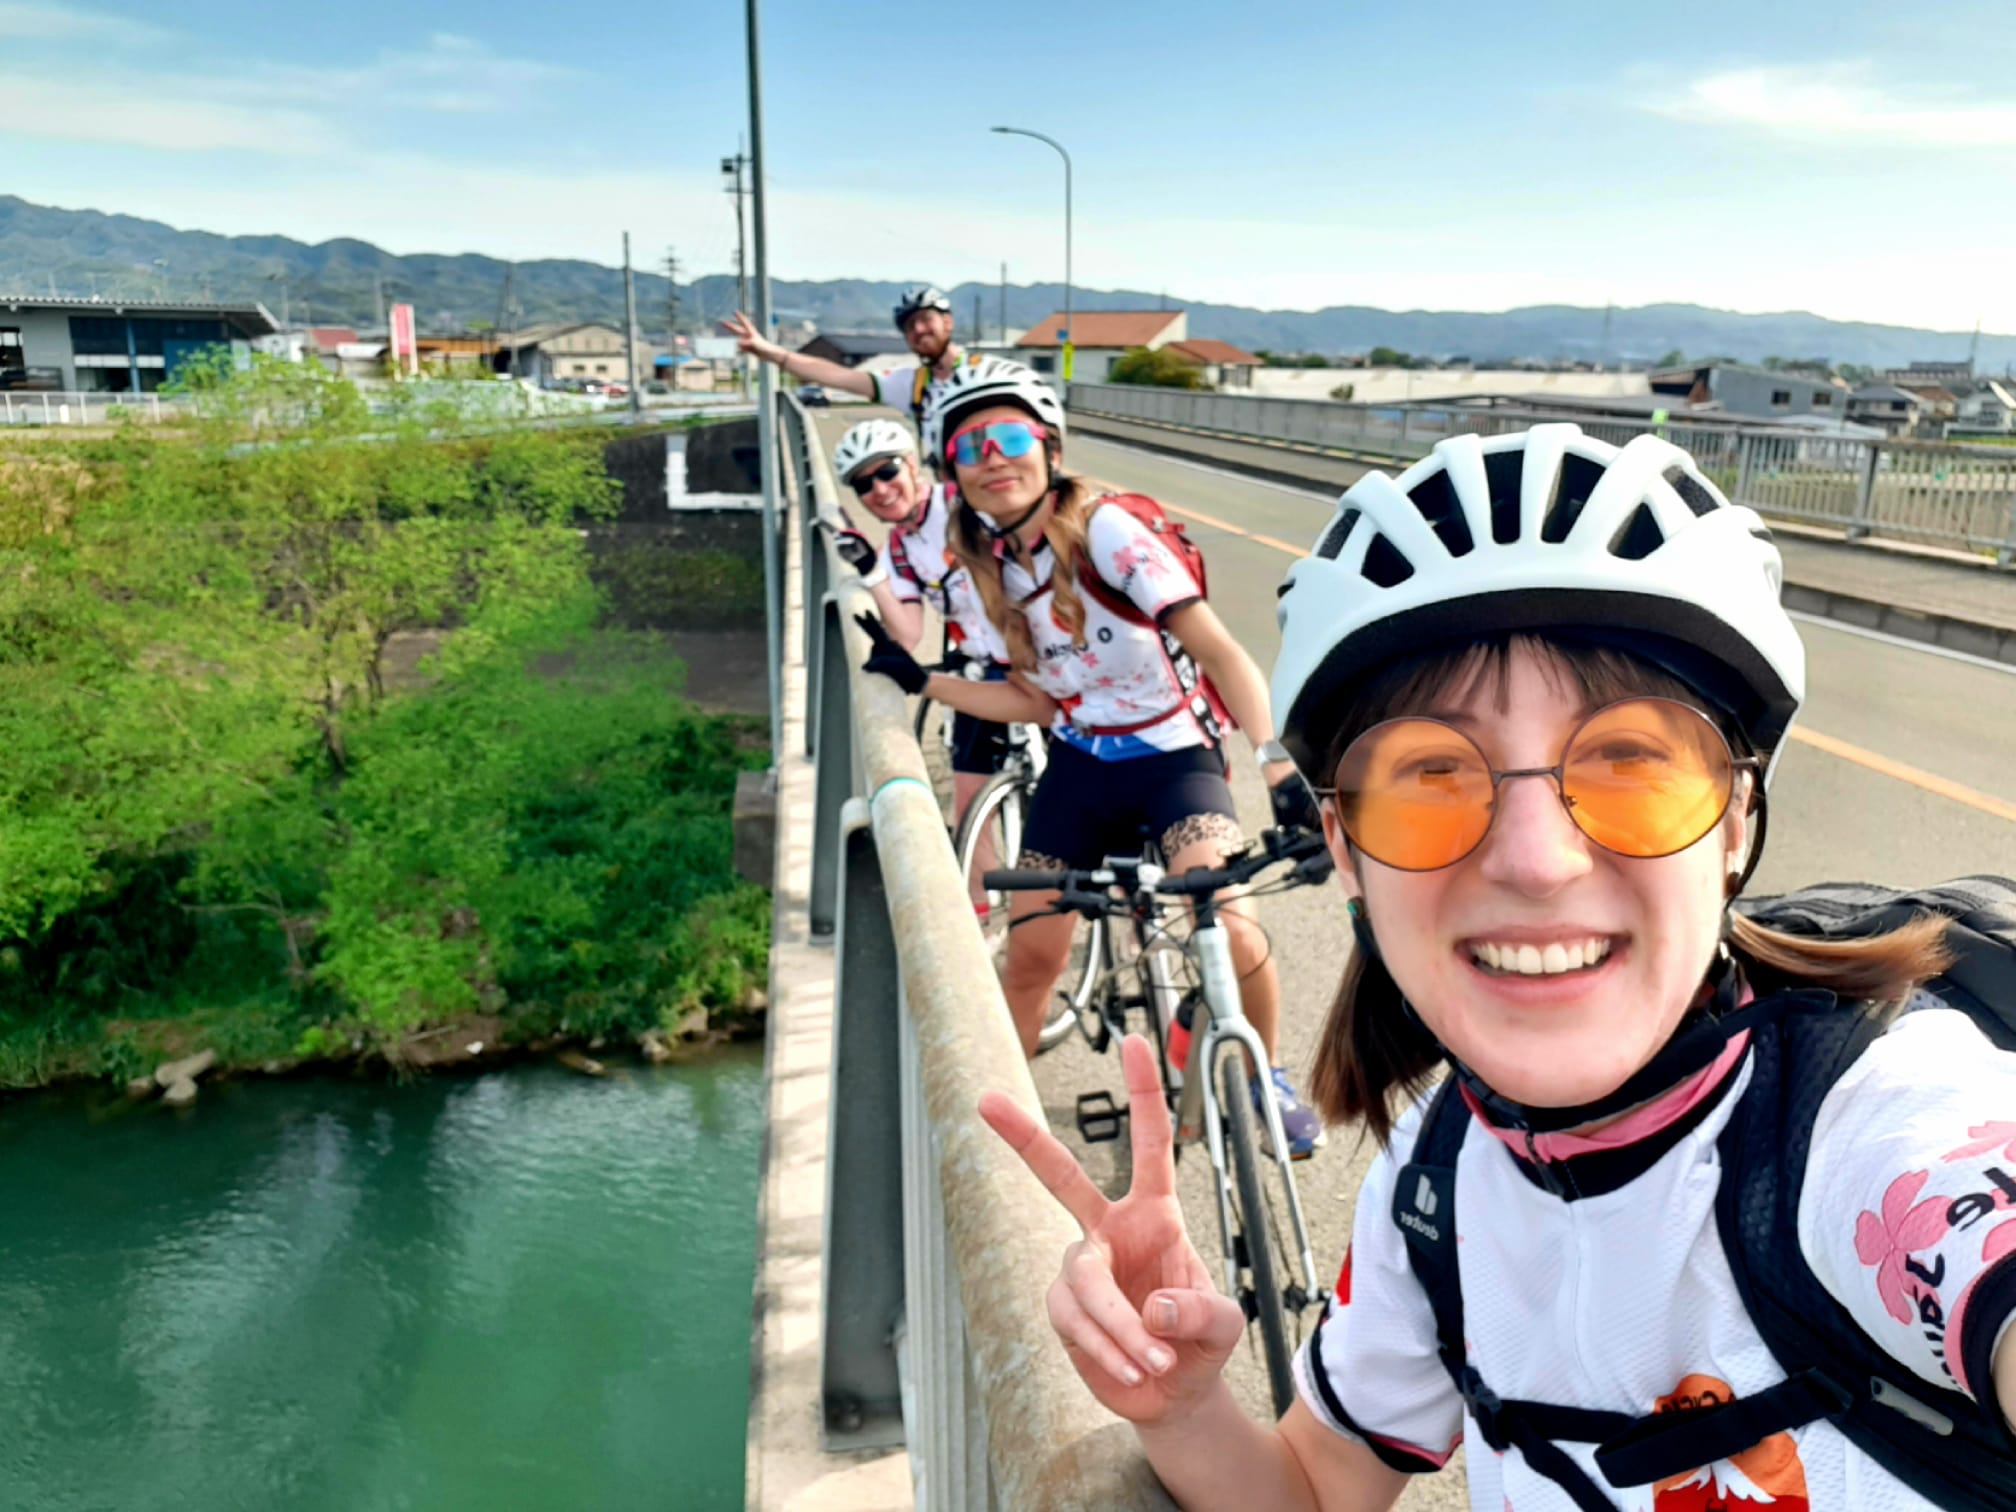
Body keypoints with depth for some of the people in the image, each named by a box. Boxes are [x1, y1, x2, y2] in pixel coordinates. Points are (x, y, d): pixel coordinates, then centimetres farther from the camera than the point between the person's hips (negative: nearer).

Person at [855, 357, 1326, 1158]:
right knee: (1030, 954, 0)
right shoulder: (990, 565, 0)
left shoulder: (1104, 529, -19)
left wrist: (1277, 762, -38)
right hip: (1079, 766, 5)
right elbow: (1037, 700, 6)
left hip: (1173, 758, -5)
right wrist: (919, 680, 1)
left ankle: (1264, 1076, 7)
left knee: (1227, 928, -24)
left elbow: (1219, 650, -26)